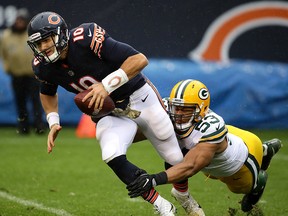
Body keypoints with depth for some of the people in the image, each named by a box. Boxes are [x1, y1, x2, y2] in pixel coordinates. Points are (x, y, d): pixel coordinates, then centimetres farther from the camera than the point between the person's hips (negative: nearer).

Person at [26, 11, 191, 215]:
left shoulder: (86, 38, -30)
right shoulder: (43, 66, -11)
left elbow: (140, 60, -30)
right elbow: (47, 92, 14)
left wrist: (107, 85, -35)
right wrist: (53, 122, -1)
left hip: (139, 98, -4)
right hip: (109, 113, 4)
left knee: (176, 159, 8)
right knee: (113, 157, -27)